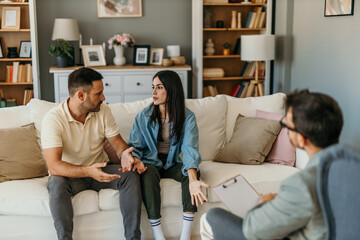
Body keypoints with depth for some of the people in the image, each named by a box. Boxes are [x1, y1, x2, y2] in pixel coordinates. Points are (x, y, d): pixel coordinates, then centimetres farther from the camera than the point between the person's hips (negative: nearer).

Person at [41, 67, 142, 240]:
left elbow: (117, 141, 1)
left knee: (131, 175, -23)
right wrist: (88, 171, -44)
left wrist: (124, 154, -25)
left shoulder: (103, 111, -6)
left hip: (100, 170, 4)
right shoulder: (53, 119, -21)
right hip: (71, 174, -3)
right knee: (56, 184, -36)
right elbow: (54, 166, -28)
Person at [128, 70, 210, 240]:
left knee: (191, 170, -31)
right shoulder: (144, 116, -3)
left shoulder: (187, 117, -8)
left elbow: (190, 149, -21)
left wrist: (193, 180, -39)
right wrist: (135, 161, -26)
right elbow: (135, 146, 0)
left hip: (172, 164, 0)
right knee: (149, 172, -34)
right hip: (151, 163, 0)